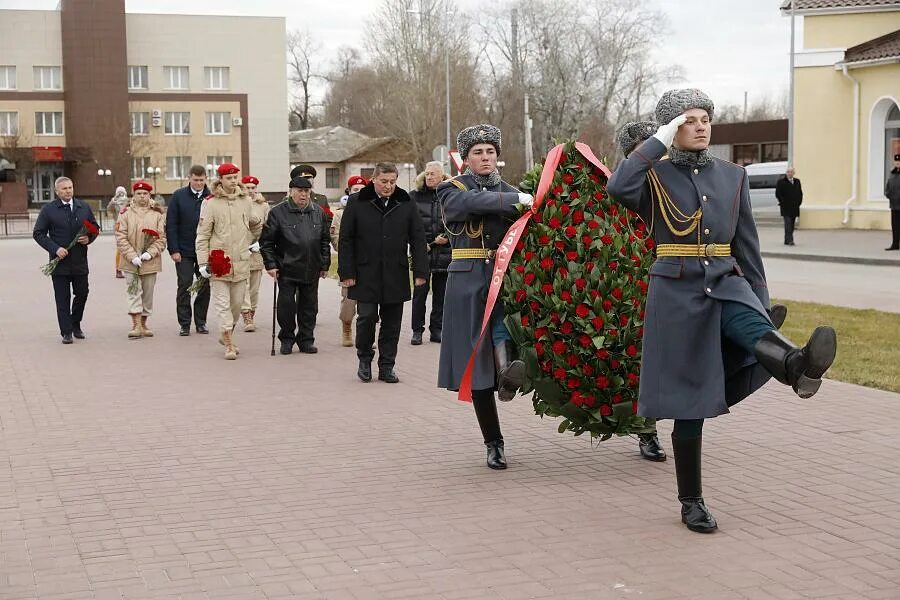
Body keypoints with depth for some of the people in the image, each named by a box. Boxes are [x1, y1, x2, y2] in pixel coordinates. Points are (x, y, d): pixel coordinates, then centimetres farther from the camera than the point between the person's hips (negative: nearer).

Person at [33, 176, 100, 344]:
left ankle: (76, 324, 29)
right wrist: (55, 249, -15)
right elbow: (38, 234, -2)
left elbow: (95, 227, 16)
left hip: (80, 261, 3)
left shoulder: (84, 207, 8)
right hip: (60, 261, -3)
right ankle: (66, 332, 7)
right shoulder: (48, 210, -2)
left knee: (82, 293, 9)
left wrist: (89, 238, -6)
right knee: (63, 298, 1)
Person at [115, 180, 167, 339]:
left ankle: (143, 324, 22)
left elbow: (162, 238, 1)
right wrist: (132, 256, -14)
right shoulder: (125, 213, 0)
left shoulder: (158, 214, 3)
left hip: (150, 262, 2)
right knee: (134, 292, -8)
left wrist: (150, 253, -13)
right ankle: (136, 325, -10)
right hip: (131, 262, -2)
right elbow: (121, 238, -4)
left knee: (148, 293, 9)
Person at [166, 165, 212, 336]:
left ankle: (201, 322, 17)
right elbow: (171, 225, -1)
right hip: (184, 251, -1)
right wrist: (173, 250, -8)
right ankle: (184, 324, 7)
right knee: (184, 286, 1)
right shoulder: (179, 196, -1)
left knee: (205, 287, 5)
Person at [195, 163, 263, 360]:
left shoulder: (245, 201, 8)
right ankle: (229, 345, 0)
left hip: (241, 262, 4)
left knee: (237, 303, 12)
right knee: (223, 304, -4)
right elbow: (202, 235, -5)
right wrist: (203, 262, -10)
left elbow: (256, 224, 29)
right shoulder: (210, 203, -6)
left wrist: (256, 241, 23)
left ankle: (226, 335, 32)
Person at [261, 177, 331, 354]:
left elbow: (325, 240, 14)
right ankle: (287, 339, 15)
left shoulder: (319, 212, 8)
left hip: (311, 270, 3)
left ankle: (306, 340, 19)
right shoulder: (278, 212, -4)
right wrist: (271, 264, -8)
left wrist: (325, 265, 11)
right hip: (287, 269, -3)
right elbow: (266, 241, -3)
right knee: (286, 305, 0)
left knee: (309, 306, 9)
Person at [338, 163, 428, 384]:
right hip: (366, 275, -2)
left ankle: (387, 367, 17)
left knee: (392, 323, 6)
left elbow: (418, 239, 7)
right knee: (367, 316, -6)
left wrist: (420, 271, 0)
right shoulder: (357, 203, 0)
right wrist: (347, 272, -4)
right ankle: (364, 358, 18)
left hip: (396, 277, 2)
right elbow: (346, 240, 1)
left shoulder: (406, 205, 5)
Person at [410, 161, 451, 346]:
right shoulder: (414, 196, 4)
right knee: (420, 292, -1)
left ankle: (436, 330, 15)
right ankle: (417, 330, 6)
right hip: (421, 252, -1)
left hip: (444, 252, 1)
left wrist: (447, 238, -9)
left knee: (440, 292, 6)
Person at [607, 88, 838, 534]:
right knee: (689, 401, 1)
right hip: (677, 294, -2)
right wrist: (658, 142, -15)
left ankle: (797, 366, -67)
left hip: (726, 285, 3)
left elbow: (747, 247, 13)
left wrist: (761, 302, 9)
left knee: (750, 324, -34)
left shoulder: (732, 176, 11)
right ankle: (691, 503, 13)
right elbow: (617, 189, -23)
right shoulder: (654, 176, 1)